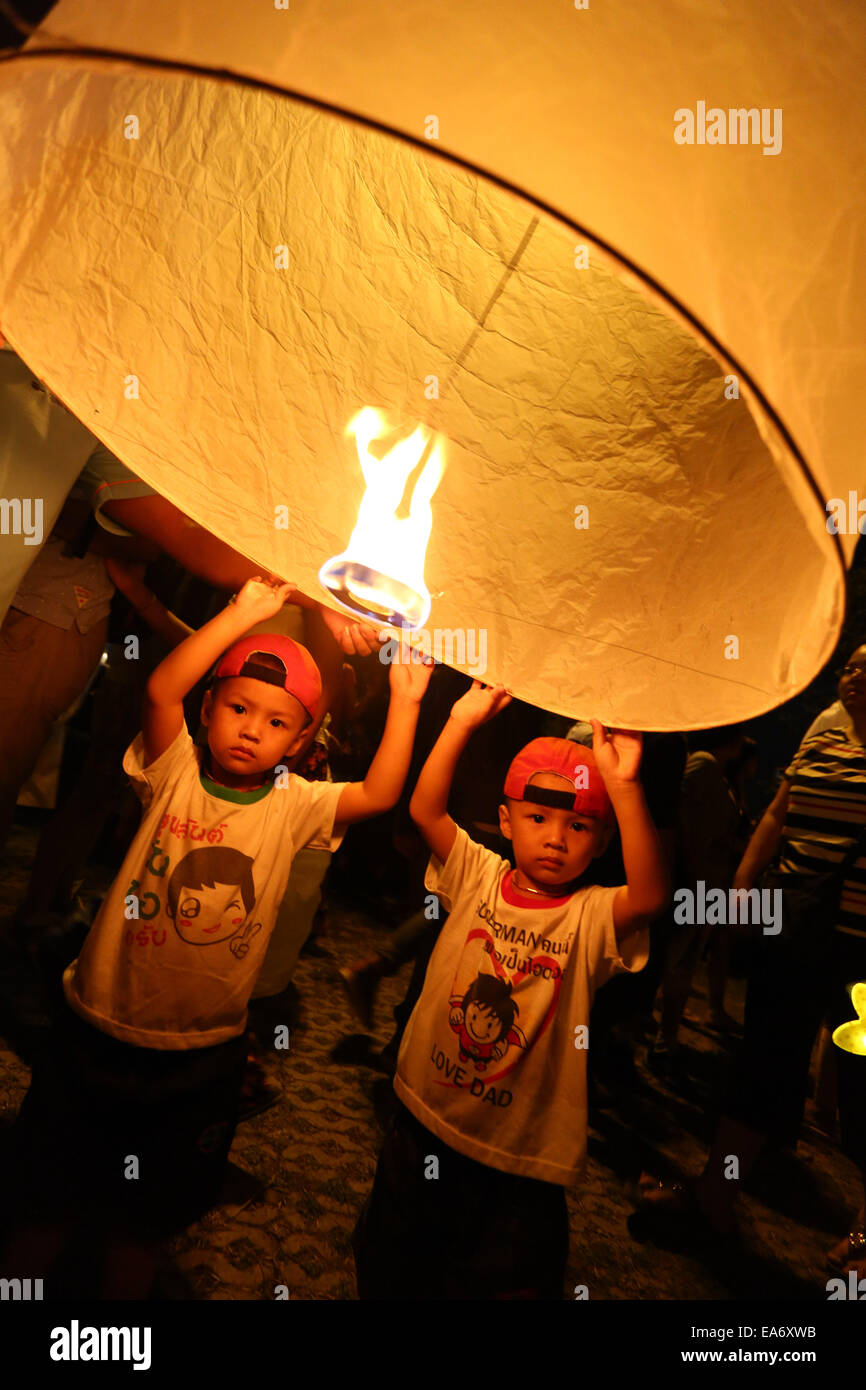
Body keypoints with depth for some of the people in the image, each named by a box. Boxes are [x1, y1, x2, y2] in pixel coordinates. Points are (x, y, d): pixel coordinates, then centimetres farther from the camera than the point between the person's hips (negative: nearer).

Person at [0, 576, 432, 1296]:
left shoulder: (292, 805, -7)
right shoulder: (177, 770, -11)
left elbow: (379, 794, -18)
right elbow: (161, 688, -27)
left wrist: (404, 701, -21)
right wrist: (246, 611, -29)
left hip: (205, 1047, 2)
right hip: (103, 1021, -1)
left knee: (162, 1194, 24)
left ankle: (129, 1247, 51)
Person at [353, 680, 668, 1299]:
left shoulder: (590, 916, -15)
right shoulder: (479, 877, -8)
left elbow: (651, 894, -35)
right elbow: (426, 809, -18)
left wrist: (624, 788, -44)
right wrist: (463, 722, -26)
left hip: (522, 1160, -2)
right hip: (426, 1120, 3)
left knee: (502, 1281, 18)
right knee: (387, 1267, 25)